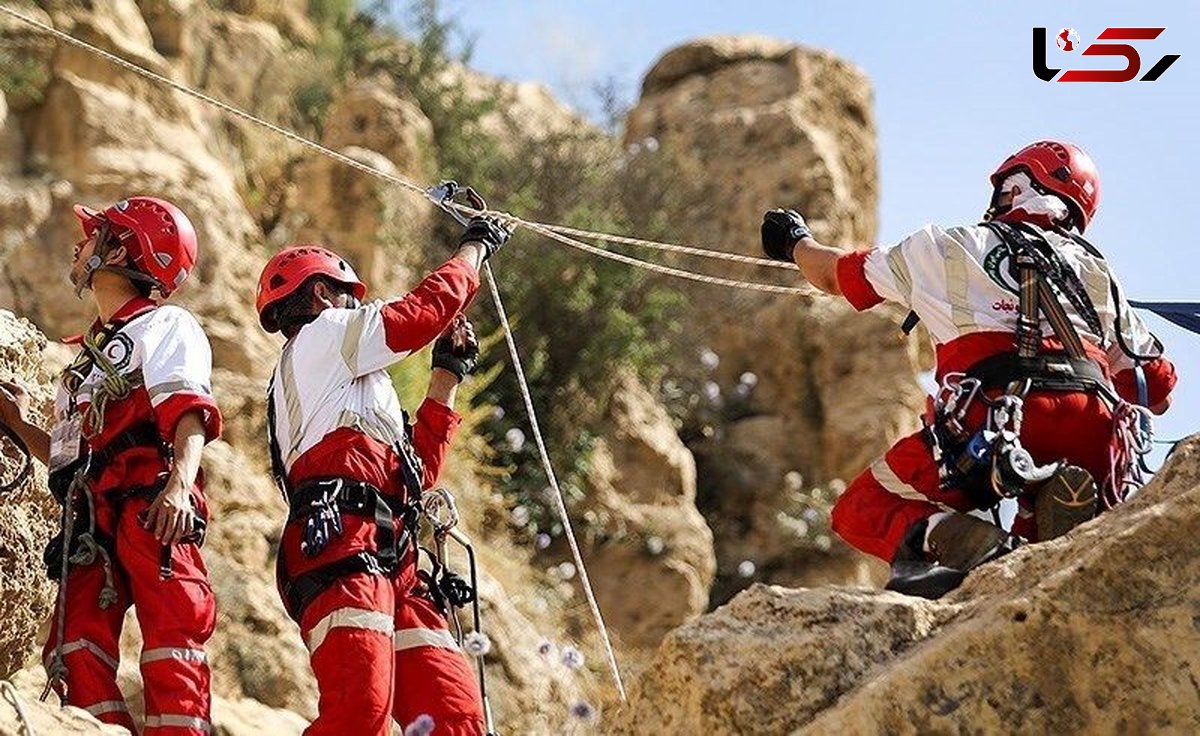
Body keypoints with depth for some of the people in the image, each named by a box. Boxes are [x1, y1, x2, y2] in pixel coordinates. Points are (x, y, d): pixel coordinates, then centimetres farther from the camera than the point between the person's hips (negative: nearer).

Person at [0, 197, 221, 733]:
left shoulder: (165, 326, 8)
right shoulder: (91, 352, 33)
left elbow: (189, 412, -11)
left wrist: (180, 483, -28)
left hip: (151, 508, -8)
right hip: (91, 518, 8)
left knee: (169, 630, -17)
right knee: (76, 649, -8)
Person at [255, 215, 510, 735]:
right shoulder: (321, 334, 14)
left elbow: (419, 468, 35)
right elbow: (424, 311, 7)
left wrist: (448, 373, 35)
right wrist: (476, 247, 25)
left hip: (389, 561, 9)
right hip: (343, 545, -9)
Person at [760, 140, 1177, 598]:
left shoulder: (945, 249, 22)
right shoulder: (1098, 272, 29)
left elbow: (837, 275, 37)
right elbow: (1160, 392, 29)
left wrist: (796, 242, 59)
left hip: (996, 420, -3)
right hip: (1093, 436, 3)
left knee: (860, 512, 14)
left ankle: (956, 540, -19)